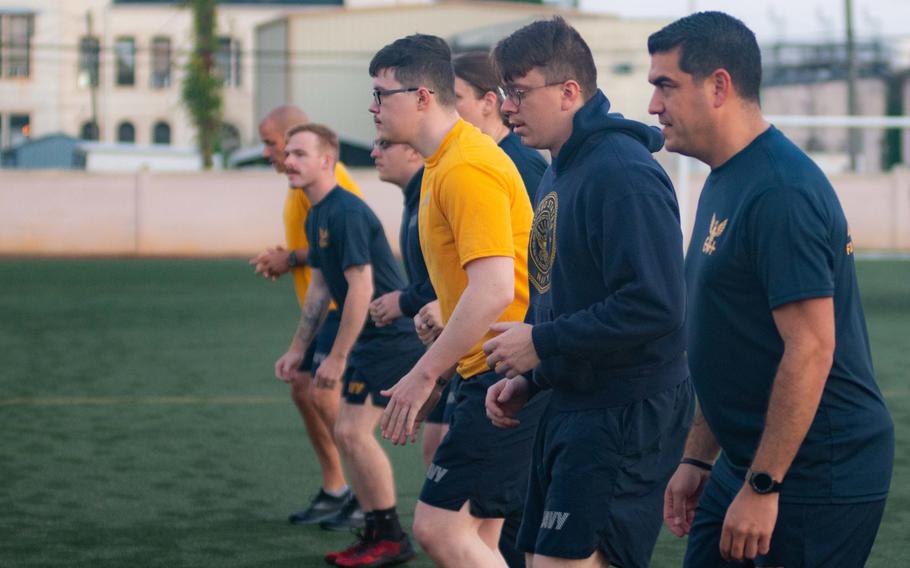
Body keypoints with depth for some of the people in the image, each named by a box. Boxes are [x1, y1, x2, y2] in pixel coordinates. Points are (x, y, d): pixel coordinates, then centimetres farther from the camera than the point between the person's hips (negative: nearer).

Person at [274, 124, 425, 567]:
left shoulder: (347, 213, -19)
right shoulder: (316, 217, 12)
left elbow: (361, 288, -22)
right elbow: (320, 289, 21)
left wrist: (337, 357, -19)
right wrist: (298, 349, 20)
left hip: (392, 335, -10)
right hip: (371, 339, 10)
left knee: (353, 431, -12)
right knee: (346, 432, 11)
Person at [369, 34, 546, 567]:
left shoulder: (467, 168, -17)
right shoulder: (443, 165, 16)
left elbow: (495, 290, -25)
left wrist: (424, 374, -19)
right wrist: (435, 375, 21)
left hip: (507, 377, -10)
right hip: (487, 372, 10)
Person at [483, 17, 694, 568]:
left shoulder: (624, 175, -18)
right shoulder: (561, 172, 14)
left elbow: (653, 307, -26)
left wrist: (542, 343, -18)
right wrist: (529, 381, 11)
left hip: (627, 414, -10)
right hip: (572, 409, 10)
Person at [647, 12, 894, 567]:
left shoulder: (781, 192, -19)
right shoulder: (725, 183, 13)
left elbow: (810, 350, -24)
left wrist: (762, 487, -23)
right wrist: (697, 460, 19)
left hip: (819, 476, -10)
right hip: (743, 461, 10)